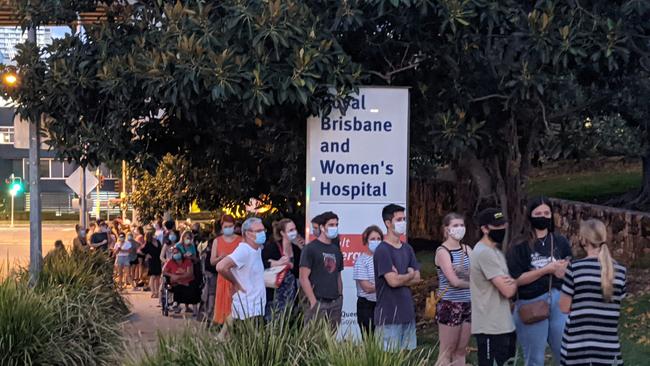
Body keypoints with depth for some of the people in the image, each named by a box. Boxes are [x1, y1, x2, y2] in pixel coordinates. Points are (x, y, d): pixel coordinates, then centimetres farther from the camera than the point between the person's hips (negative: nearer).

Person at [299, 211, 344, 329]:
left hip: (335, 304, 6)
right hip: (318, 303, -6)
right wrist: (313, 302, -14)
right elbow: (303, 278, -9)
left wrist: (340, 297, 12)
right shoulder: (310, 249, -3)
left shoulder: (336, 250, 17)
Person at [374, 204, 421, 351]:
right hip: (389, 315, -7)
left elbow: (417, 278, 9)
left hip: (407, 312, 7)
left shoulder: (407, 249, 13)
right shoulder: (382, 251, -11)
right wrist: (409, 275, 0)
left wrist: (400, 278, -9)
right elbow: (393, 281, -19)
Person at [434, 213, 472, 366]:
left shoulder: (467, 249, 10)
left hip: (468, 304, 6)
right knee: (447, 351, -2)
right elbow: (455, 281, -16)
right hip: (450, 305, -6)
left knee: (461, 350, 8)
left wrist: (463, 271, -20)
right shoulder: (442, 251, -8)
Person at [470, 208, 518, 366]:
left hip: (503, 324, 10)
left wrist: (511, 282, -7)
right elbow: (507, 291, -20)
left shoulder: (494, 251, 15)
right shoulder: (484, 253, -17)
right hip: (490, 328, -10)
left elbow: (507, 287, 15)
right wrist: (515, 283, 0)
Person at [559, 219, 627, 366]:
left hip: (578, 344, -2)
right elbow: (617, 304, 7)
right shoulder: (620, 270, -1)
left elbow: (564, 307, -6)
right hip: (608, 345, 2)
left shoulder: (575, 268, -11)